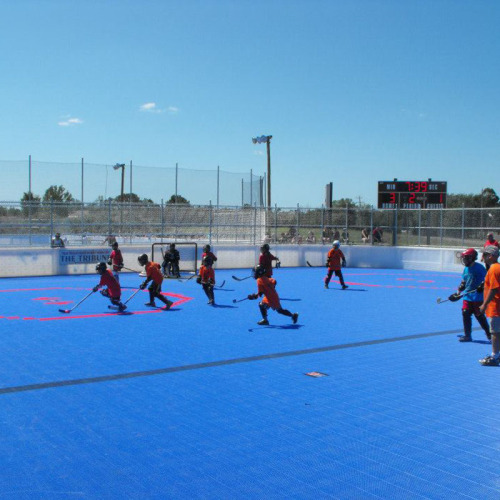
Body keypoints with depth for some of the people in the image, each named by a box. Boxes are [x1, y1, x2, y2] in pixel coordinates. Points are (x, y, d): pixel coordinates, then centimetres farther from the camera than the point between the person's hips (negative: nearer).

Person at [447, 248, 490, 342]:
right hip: (467, 297, 7)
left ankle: (489, 334, 16)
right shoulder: (466, 269, 12)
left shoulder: (479, 268, -10)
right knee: (466, 314, 3)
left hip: (478, 297, -7)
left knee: (480, 316, -1)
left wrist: (482, 286, -26)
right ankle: (467, 336, 12)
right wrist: (458, 293, 18)